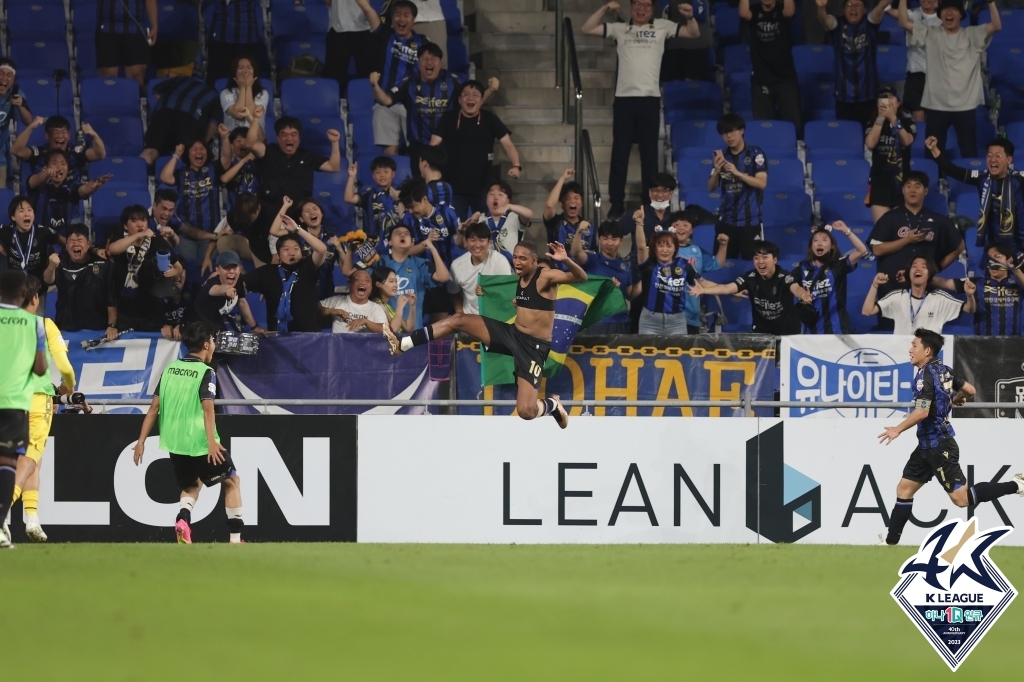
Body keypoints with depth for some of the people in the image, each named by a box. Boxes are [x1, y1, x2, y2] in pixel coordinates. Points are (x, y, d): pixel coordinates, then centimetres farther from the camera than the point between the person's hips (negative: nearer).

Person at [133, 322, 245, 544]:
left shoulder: (170, 369, 9)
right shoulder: (206, 372, -8)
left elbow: (154, 407, 7)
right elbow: (207, 408, -21)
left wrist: (141, 441, 10)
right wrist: (212, 441, -30)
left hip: (174, 443, 6)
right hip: (200, 442, -6)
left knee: (193, 484, 26)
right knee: (232, 480, 12)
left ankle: (183, 518, -4)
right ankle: (235, 537, 6)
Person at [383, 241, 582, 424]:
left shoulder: (546, 276, -17)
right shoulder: (521, 277, 8)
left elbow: (581, 277, -32)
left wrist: (566, 260, -48)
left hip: (533, 346, -7)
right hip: (512, 333, 7)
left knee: (526, 411, -16)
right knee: (459, 320, -6)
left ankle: (553, 405, 20)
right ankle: (401, 344, -2)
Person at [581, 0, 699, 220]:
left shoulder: (662, 27, 10)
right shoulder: (619, 29, 11)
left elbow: (694, 33, 8)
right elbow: (587, 29, 7)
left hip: (650, 98, -1)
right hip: (624, 98, 1)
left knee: (649, 153, 4)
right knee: (620, 152, 2)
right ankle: (616, 205, 6)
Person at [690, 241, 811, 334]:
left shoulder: (784, 277, -20)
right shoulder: (751, 277, -11)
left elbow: (795, 288, -41)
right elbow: (727, 288, -20)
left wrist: (803, 295, -66)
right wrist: (703, 290, -36)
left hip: (787, 331, -3)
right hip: (761, 331, 3)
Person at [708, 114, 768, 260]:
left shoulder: (755, 154, -3)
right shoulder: (721, 156, 8)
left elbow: (762, 183, -12)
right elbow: (711, 188, 8)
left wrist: (737, 173, -23)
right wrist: (716, 171, -13)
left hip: (750, 219, -4)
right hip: (726, 220, 4)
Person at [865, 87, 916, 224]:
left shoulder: (907, 121, 2)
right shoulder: (874, 122, 2)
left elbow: (907, 141, -17)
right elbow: (870, 143, -15)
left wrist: (893, 119, -21)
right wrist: (881, 118, -15)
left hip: (901, 179, 0)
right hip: (879, 180, 0)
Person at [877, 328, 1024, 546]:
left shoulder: (926, 375, -18)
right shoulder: (944, 371, 8)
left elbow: (922, 412, -28)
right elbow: (970, 390, 19)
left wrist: (898, 429, -17)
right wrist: (955, 399, 40)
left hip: (938, 446, -10)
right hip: (928, 445, 10)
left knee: (961, 498, -9)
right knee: (904, 489, 10)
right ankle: (891, 542, 12)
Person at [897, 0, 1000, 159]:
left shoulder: (972, 35, 4)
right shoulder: (930, 34, 6)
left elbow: (996, 26, -9)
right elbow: (904, 22, -2)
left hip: (965, 105, -1)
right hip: (936, 105, 1)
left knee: (969, 152, 4)